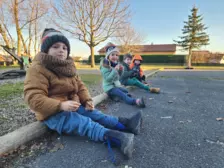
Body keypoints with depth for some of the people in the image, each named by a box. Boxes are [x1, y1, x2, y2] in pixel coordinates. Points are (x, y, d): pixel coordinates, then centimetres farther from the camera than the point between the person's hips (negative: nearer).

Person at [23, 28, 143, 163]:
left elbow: (80, 86, 12)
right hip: (53, 113, -7)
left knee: (94, 114, -11)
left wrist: (88, 100, -7)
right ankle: (115, 138, -45)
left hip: (73, 106, 8)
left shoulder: (69, 66, 8)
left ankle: (124, 123, -20)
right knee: (84, 122, -29)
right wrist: (61, 105, -34)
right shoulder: (37, 69, -16)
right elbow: (34, 98, -24)